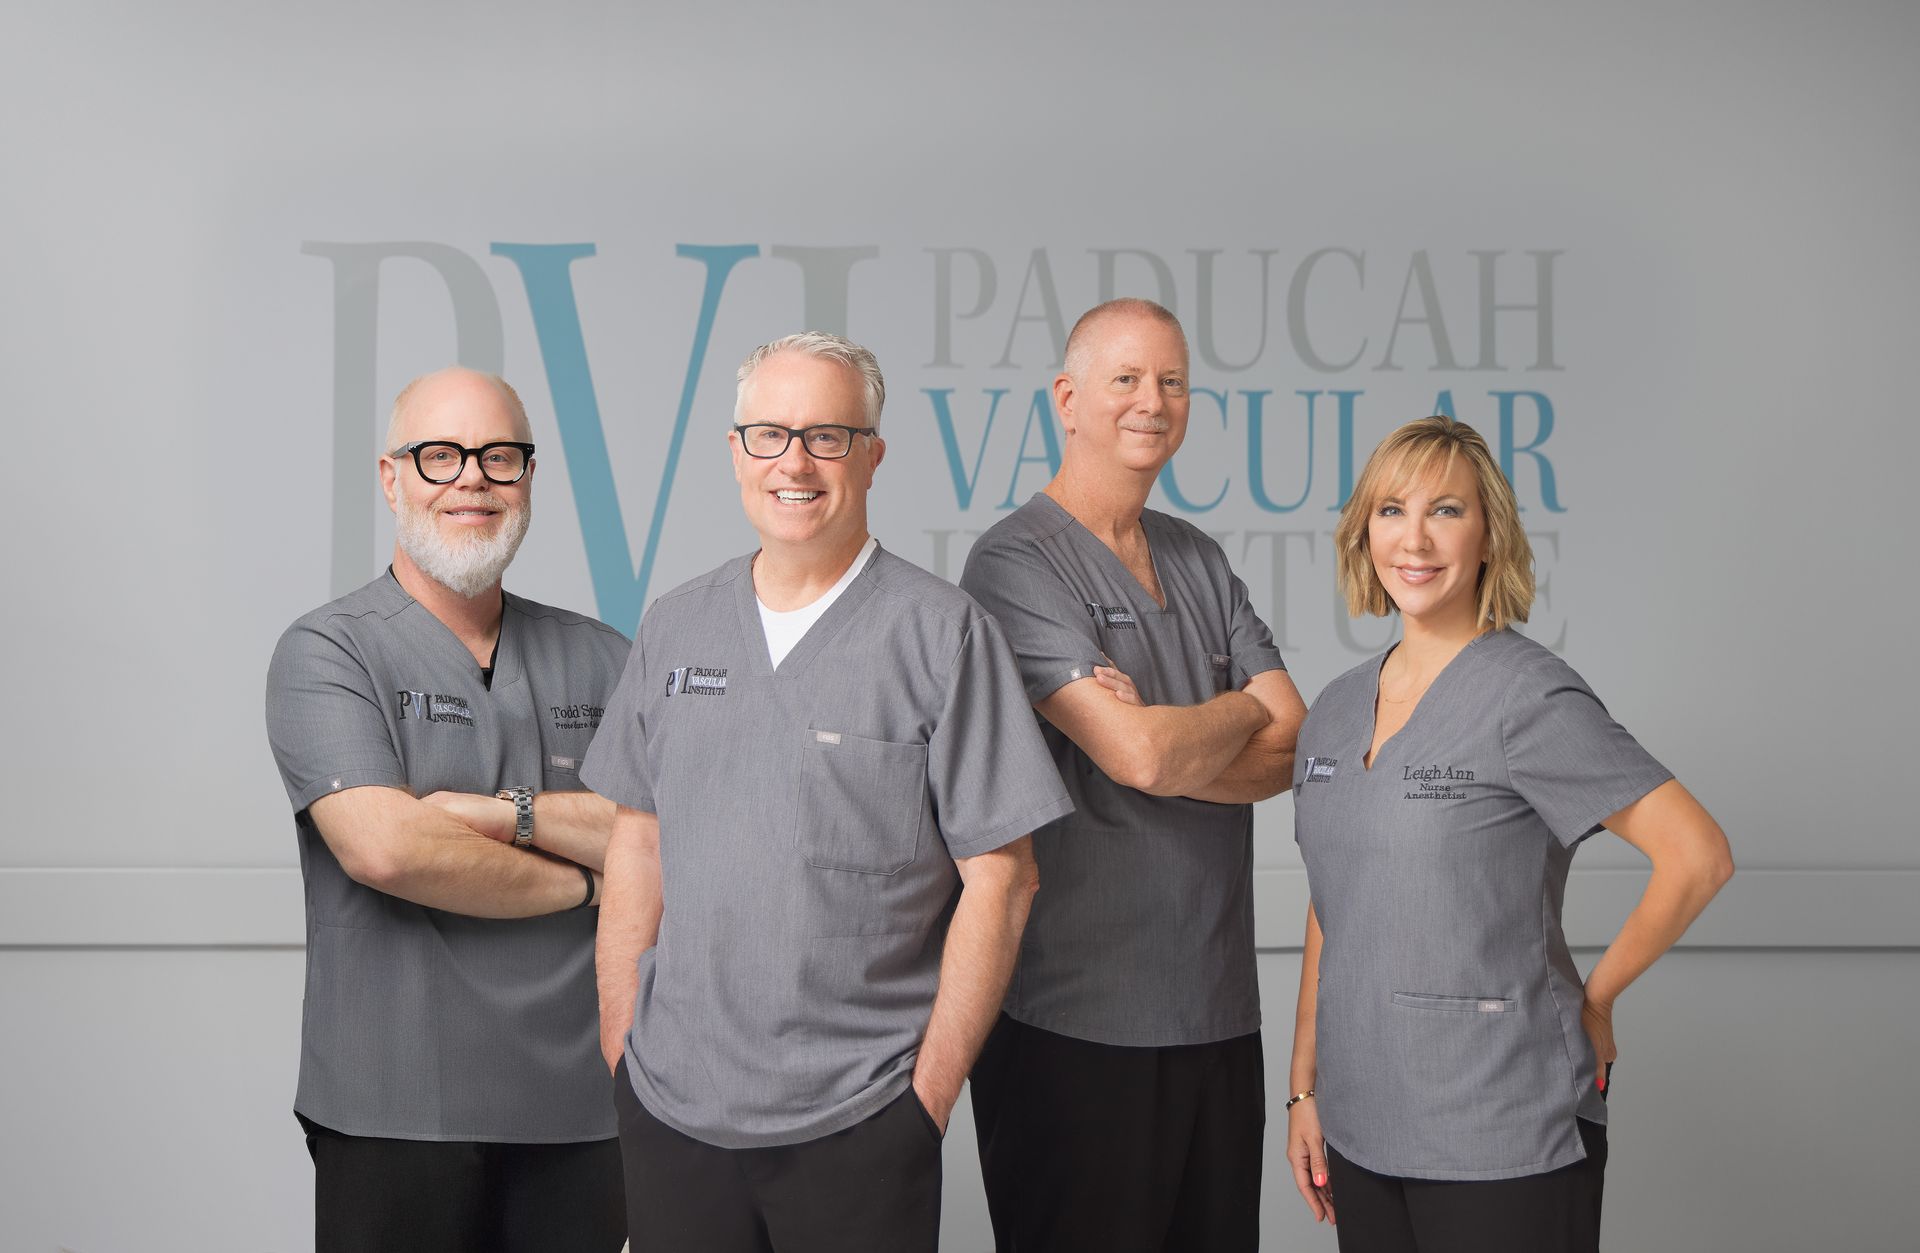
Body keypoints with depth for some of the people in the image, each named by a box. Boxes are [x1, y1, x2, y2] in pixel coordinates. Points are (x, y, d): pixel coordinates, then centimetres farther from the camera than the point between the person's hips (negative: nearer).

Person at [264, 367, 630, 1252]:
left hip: (584, 1109, 4)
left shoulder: (599, 658, 10)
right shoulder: (327, 653, -3)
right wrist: (580, 879, -6)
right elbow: (386, 848, -17)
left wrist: (517, 812, -13)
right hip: (395, 1113, -3)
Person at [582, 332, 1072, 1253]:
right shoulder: (673, 629, 9)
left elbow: (999, 877, -6)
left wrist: (933, 1087, -8)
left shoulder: (943, 633, -6)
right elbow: (638, 846, 13)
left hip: (857, 1120, -3)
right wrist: (618, 1046, 7)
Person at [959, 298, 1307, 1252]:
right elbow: (1142, 755, -20)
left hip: (1219, 1011, 7)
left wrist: (1173, 747, -15)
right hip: (1075, 1020, -6)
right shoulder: (1017, 562, -10)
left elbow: (1291, 751, 4)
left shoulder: (1201, 561, 13)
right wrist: (1243, 711, 1)